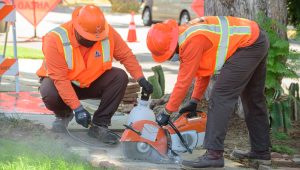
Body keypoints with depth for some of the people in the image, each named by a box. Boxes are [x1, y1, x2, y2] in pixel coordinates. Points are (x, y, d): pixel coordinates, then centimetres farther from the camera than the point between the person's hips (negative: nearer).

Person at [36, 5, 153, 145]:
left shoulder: (107, 32, -21)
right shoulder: (56, 39, -32)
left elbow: (126, 55, -6)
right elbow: (60, 79, -32)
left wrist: (141, 79, -14)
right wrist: (77, 108, -36)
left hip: (91, 82, 4)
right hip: (59, 81, -3)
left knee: (120, 77, -21)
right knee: (50, 94, -37)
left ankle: (99, 125, -13)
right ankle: (64, 114, 1)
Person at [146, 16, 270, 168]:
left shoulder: (192, 42, -21)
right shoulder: (185, 35, 8)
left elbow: (184, 81, -17)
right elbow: (204, 69, 18)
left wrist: (167, 112, -9)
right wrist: (194, 101, 17)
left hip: (248, 45, -11)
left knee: (220, 98, -12)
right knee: (253, 99, 22)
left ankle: (214, 154, -16)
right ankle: (261, 150, 33)